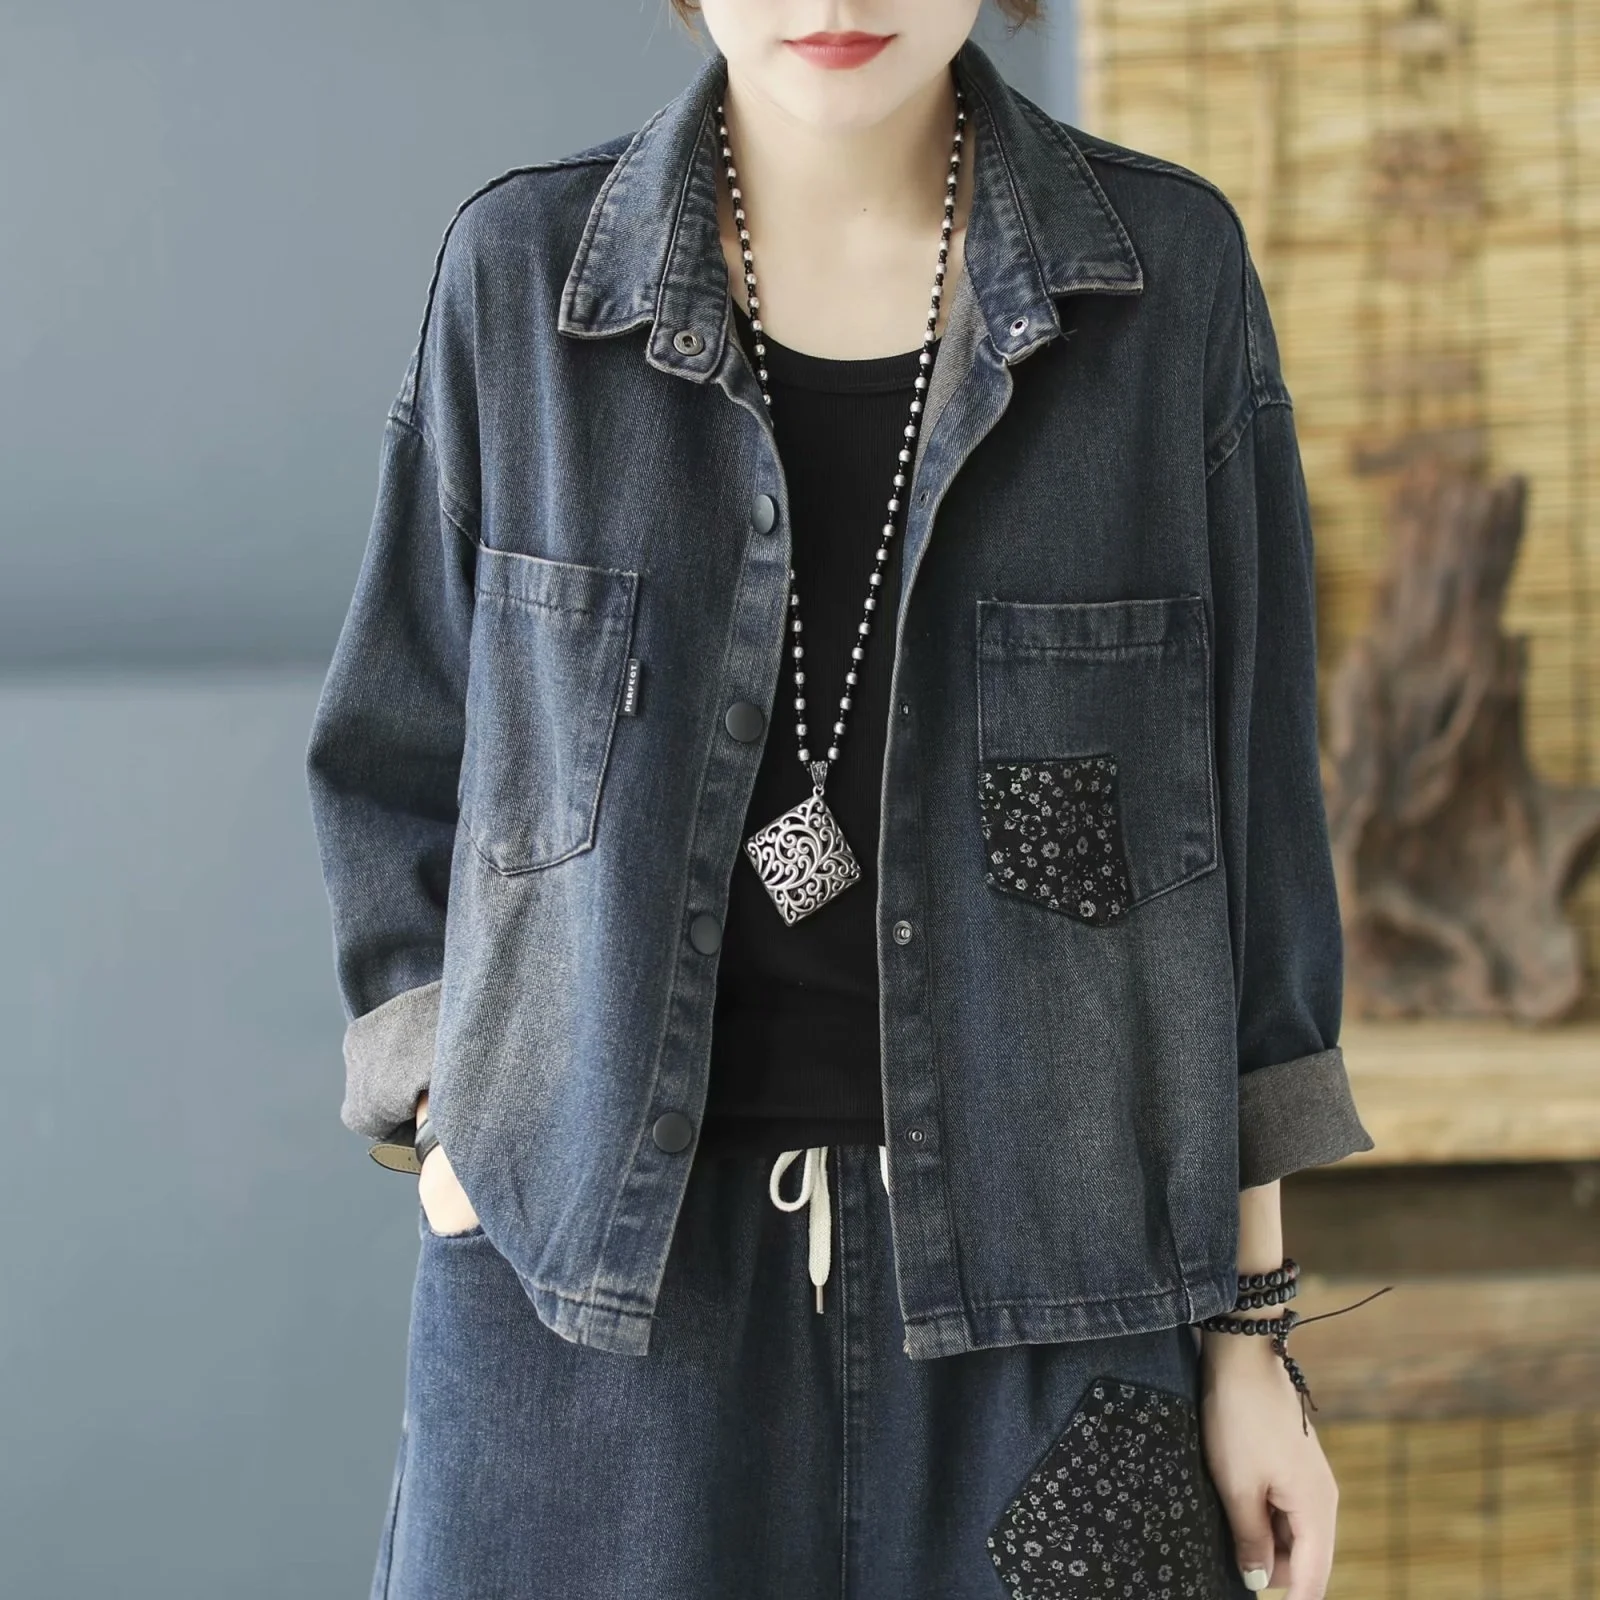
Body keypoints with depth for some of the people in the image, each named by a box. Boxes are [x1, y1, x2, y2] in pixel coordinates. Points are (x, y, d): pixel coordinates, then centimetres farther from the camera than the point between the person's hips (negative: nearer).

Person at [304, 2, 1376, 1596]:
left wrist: (1247, 1327, 1)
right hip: (604, 1281, 0)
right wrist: (460, 1151, -5)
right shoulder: (521, 277, -1)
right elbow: (398, 775, 8)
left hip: (1033, 1284, 0)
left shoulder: (1167, 275, -2)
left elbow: (1239, 815, 1)